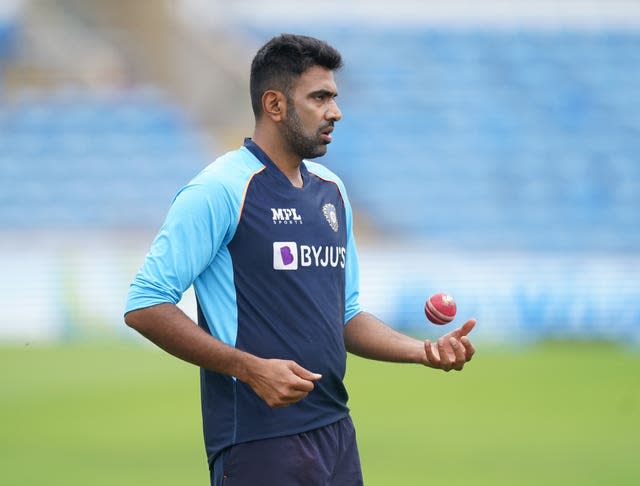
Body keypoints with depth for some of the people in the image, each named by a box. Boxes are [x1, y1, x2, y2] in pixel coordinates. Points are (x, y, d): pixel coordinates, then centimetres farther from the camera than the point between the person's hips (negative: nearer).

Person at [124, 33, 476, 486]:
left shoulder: (331, 190, 14)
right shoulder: (220, 190, -10)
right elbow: (145, 305, -13)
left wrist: (424, 351, 5)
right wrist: (250, 368, -20)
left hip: (335, 431, 7)